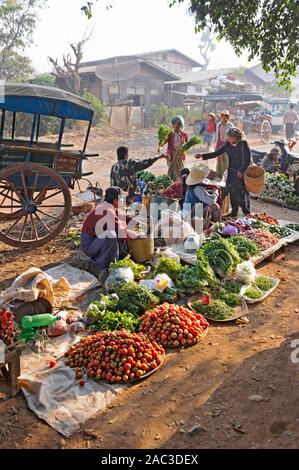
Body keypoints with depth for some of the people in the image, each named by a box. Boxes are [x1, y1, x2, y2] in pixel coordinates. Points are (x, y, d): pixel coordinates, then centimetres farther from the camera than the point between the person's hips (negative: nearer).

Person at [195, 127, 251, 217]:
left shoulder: (243, 145, -12)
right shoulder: (228, 145, 3)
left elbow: (248, 160, -11)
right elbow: (216, 153, 6)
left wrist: (241, 171, -16)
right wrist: (202, 156, 0)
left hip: (242, 173, -5)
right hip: (232, 172, 5)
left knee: (242, 192, -2)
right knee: (232, 192, 8)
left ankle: (246, 212, 13)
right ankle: (234, 211, 22)